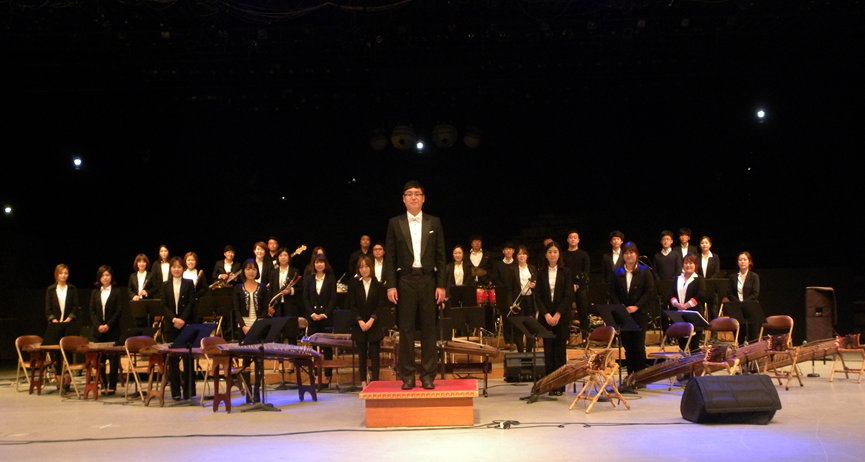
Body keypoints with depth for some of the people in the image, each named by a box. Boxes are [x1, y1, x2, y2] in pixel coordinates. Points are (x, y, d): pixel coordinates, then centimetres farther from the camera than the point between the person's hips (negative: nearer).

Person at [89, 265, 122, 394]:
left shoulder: (116, 293, 2)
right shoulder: (95, 294, 11)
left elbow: (118, 311, -5)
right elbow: (92, 312, 6)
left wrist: (108, 325, -15)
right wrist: (98, 325, -9)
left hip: (112, 330, -3)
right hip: (98, 330, 3)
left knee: (113, 358, -1)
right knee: (99, 359, 4)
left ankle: (112, 385, 4)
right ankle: (104, 385, 11)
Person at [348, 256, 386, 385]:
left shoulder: (379, 286, 1)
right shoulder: (354, 285, 4)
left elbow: (380, 306, -4)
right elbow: (352, 306, -1)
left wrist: (371, 320, -15)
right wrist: (360, 321, -14)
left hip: (374, 325, -1)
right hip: (359, 325, 1)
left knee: (375, 354, -2)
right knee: (362, 354, 5)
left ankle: (374, 382, 2)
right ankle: (364, 383, 10)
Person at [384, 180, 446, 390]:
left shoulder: (434, 223, 8)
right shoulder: (395, 223, 6)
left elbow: (440, 256, 6)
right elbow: (390, 257, 3)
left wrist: (441, 285, -1)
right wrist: (391, 285, -5)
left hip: (428, 280, 1)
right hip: (405, 280, 0)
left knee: (428, 329, 3)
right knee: (406, 329, 2)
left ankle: (428, 375, 10)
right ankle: (407, 376, 9)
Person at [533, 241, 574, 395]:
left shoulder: (565, 273, 2)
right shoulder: (541, 273, 6)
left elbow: (569, 296, -5)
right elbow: (538, 296, 2)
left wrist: (558, 314, -14)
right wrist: (546, 314, -11)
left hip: (562, 316, -1)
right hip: (545, 316, 1)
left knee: (560, 350, 0)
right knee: (548, 351, 1)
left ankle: (560, 385, 5)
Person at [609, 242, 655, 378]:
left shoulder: (644, 271, 3)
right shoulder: (617, 273, 11)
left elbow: (650, 292, -5)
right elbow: (612, 292, 6)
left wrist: (636, 306, -13)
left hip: (639, 314, -3)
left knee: (639, 347, -3)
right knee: (628, 348, 6)